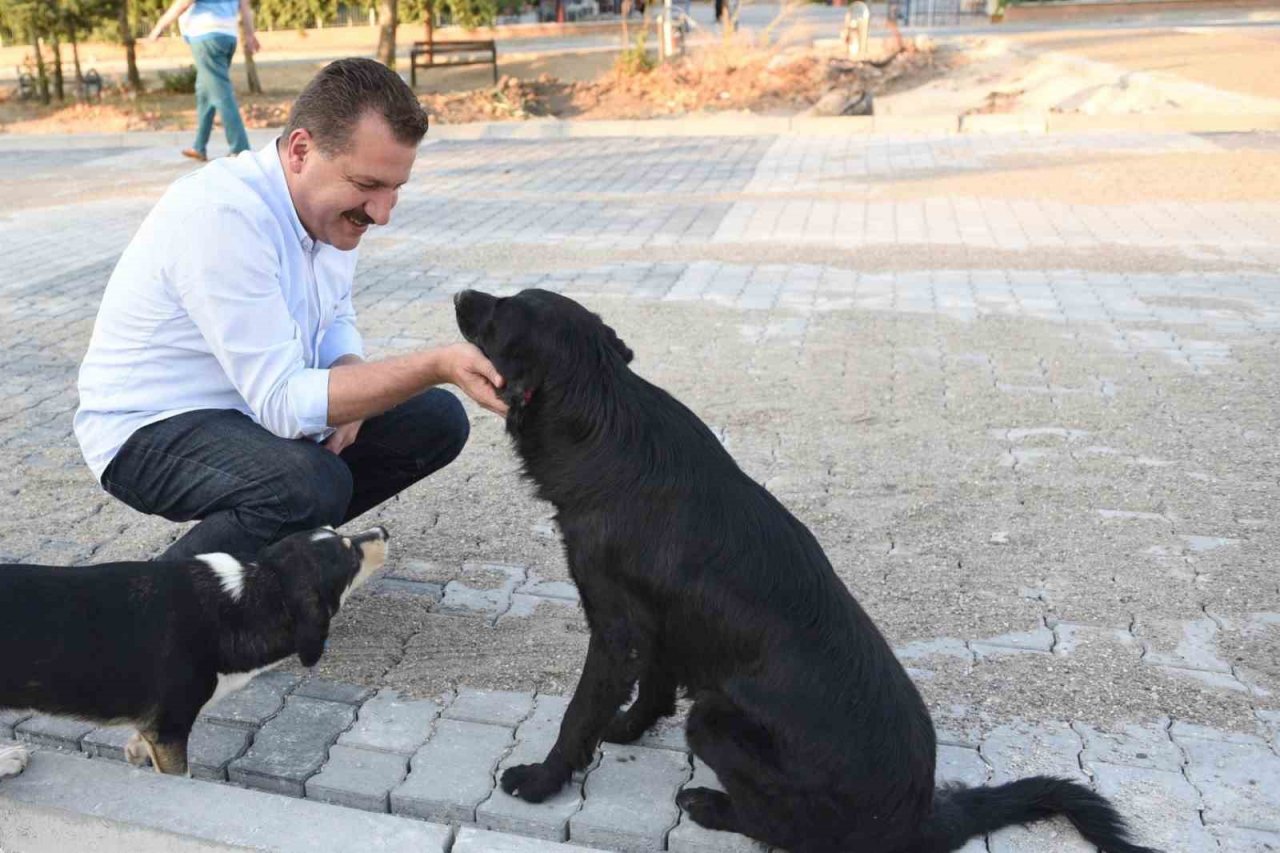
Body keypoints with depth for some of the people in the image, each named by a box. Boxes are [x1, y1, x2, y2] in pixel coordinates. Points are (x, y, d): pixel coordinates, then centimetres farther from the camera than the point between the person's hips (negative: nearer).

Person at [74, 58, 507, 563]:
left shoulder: (332, 200, -4)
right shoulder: (223, 215, -30)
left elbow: (337, 318, 11)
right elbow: (283, 402, -31)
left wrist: (348, 381, -12)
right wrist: (437, 365, -38)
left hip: (257, 402, 8)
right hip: (149, 431, -8)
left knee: (437, 421, 1)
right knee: (313, 485, -35)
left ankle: (288, 536, 13)